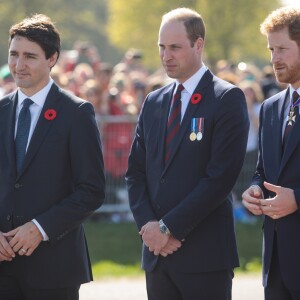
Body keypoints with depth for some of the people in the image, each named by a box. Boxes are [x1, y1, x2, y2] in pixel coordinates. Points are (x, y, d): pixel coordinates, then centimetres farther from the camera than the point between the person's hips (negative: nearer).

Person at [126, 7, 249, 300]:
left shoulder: (227, 98, -5)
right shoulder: (153, 102, 15)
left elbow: (221, 176, -13)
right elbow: (135, 171, 14)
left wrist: (169, 227, -13)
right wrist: (148, 225, -3)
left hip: (206, 254, -6)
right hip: (157, 254, 6)